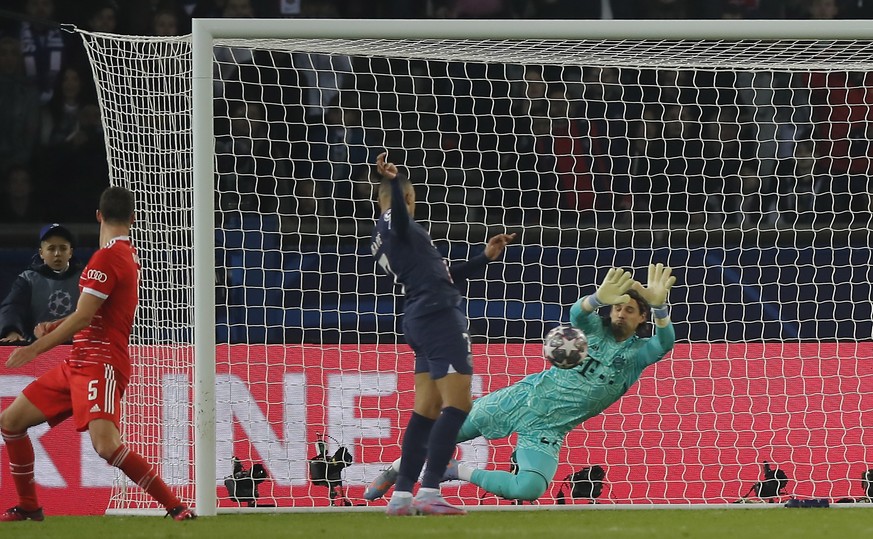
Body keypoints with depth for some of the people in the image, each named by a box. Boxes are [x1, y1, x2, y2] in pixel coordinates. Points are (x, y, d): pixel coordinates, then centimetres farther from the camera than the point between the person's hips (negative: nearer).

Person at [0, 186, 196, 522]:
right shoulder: (128, 255, 16)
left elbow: (83, 318, -17)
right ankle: (28, 507, 21)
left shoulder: (107, 257, -14)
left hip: (102, 364, -10)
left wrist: (37, 348, -10)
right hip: (78, 364, 10)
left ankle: (176, 507, -20)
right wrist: (55, 328, 14)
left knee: (105, 444, -28)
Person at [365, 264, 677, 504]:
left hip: (547, 429, -1)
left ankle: (458, 472, -6)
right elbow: (577, 312, -22)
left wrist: (659, 306, -46)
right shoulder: (595, 327, 2)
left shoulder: (639, 353, -1)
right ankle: (393, 472, 33)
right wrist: (599, 298, -48)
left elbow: (665, 343, -24)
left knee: (531, 489, -29)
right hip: (525, 397, 1)